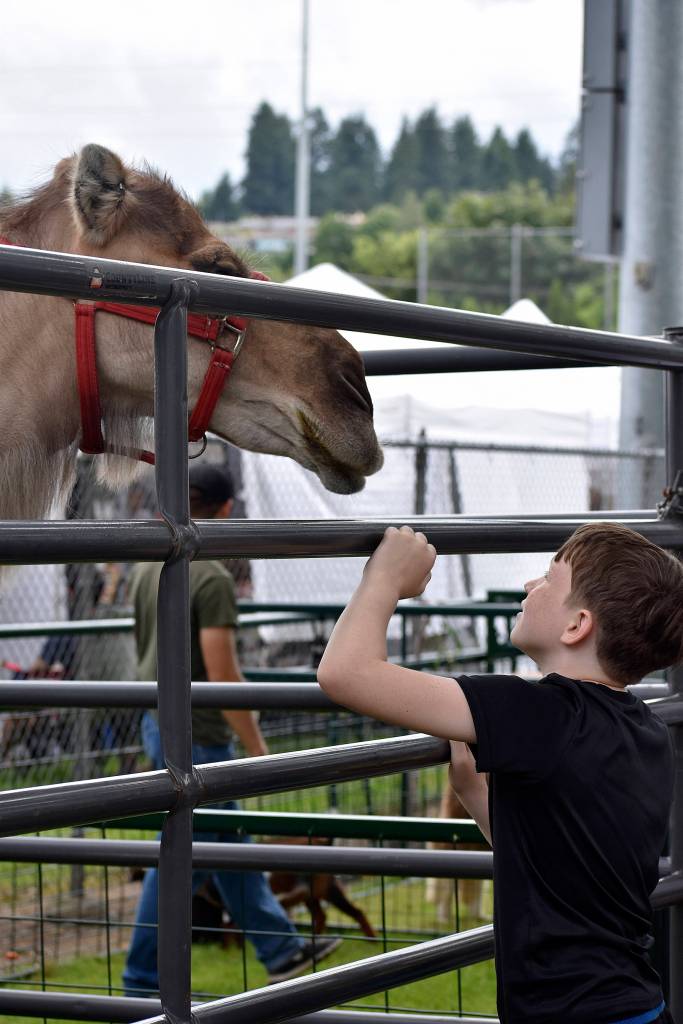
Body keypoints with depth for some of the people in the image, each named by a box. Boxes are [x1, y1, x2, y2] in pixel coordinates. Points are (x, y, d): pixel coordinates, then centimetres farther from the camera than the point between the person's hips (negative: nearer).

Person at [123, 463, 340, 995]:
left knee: (227, 842, 17)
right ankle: (143, 982, 4)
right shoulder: (212, 578, -19)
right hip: (195, 736, -9)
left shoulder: (148, 568, 7)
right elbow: (221, 674, -21)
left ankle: (282, 950, 29)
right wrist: (257, 747, -15)